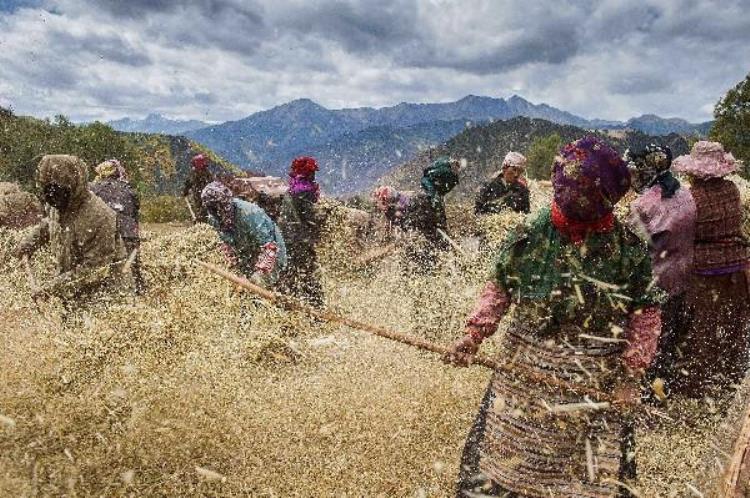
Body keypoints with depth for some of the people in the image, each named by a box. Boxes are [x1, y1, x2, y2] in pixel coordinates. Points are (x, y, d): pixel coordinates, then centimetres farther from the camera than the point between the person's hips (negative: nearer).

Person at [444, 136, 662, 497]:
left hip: (596, 386, 0)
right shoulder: (528, 237, -7)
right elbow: (499, 288, 5)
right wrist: (474, 335, -4)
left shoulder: (628, 248, -7)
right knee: (498, 467, 11)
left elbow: (645, 312, 2)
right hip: (525, 377, 0)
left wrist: (632, 373, -4)